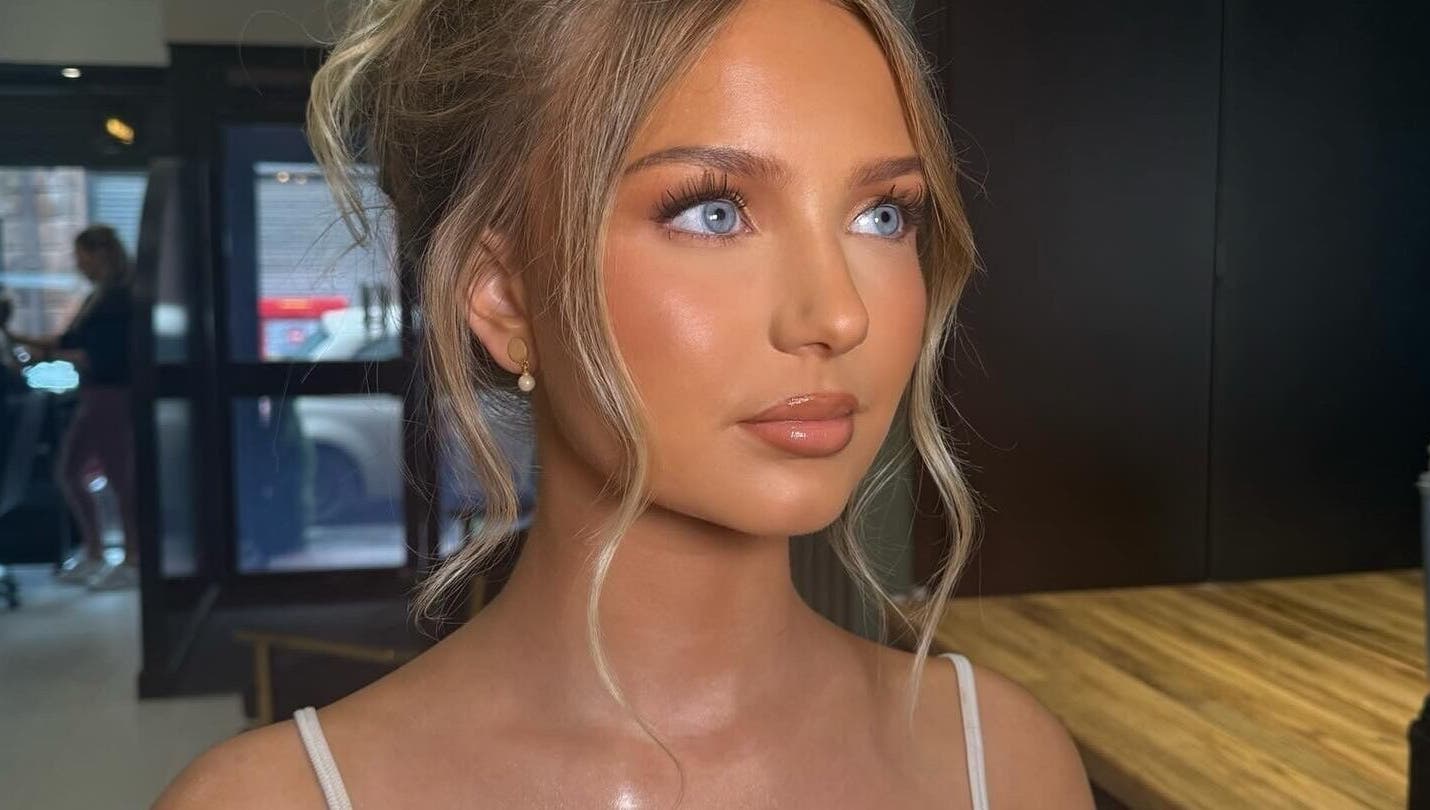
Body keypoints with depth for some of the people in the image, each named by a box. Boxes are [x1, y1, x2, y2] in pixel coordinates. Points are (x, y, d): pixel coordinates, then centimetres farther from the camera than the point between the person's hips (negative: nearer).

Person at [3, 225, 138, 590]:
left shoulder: (120, 298, -15)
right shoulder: (97, 298, 13)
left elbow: (101, 357, -20)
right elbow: (72, 339, 18)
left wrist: (52, 356, -15)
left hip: (113, 398, -10)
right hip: (94, 399, 10)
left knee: (120, 479, -3)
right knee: (68, 472, 15)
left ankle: (132, 563, 7)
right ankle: (93, 554, 24)